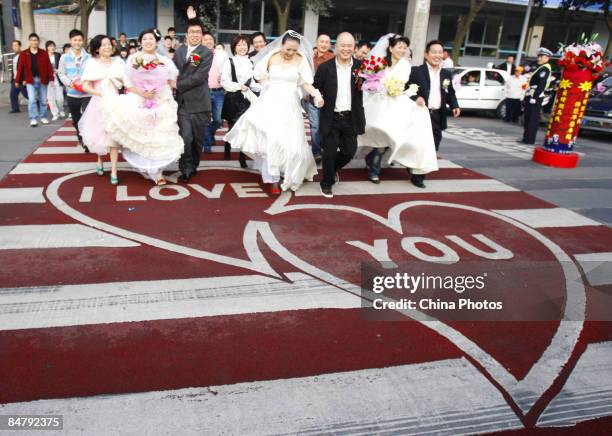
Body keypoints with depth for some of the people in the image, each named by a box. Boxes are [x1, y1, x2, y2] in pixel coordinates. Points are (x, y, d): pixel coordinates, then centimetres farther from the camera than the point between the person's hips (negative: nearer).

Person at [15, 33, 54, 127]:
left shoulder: (44, 53, 4)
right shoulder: (24, 54, 2)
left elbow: (49, 66, 1)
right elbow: (20, 68, 2)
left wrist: (51, 78, -9)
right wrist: (18, 80, 1)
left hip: (42, 79, 1)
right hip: (30, 80, -1)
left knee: (43, 100, 10)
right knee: (32, 100, -9)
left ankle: (44, 117, 23)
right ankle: (33, 119, -7)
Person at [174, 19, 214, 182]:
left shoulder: (207, 53, -4)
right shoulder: (179, 50, 11)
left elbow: (199, 77, -14)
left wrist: (178, 85, -11)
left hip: (199, 102, -2)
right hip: (182, 102, 2)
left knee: (197, 138, 8)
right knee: (185, 137, -7)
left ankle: (193, 166, 27)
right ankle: (186, 168, 6)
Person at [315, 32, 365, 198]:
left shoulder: (360, 66, 1)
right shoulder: (325, 67, -4)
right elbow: (315, 90, 1)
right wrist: (317, 100, -18)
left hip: (351, 118, 2)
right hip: (331, 118, -2)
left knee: (349, 152, 10)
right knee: (329, 153, 6)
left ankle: (333, 169, 41)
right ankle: (327, 183, 26)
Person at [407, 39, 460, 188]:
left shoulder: (447, 74, 12)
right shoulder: (416, 71, -4)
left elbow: (450, 93, 18)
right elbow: (407, 90, -8)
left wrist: (455, 105, 0)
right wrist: (416, 98, -26)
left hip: (438, 117, 5)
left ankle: (419, 176, 17)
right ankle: (416, 174, 15)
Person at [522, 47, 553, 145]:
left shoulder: (544, 69, -10)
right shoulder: (541, 68, 22)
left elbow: (541, 85, -19)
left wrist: (534, 97, -24)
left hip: (535, 98, -10)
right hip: (532, 97, 10)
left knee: (532, 119, -8)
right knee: (528, 119, 12)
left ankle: (529, 139, -7)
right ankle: (527, 138, 18)